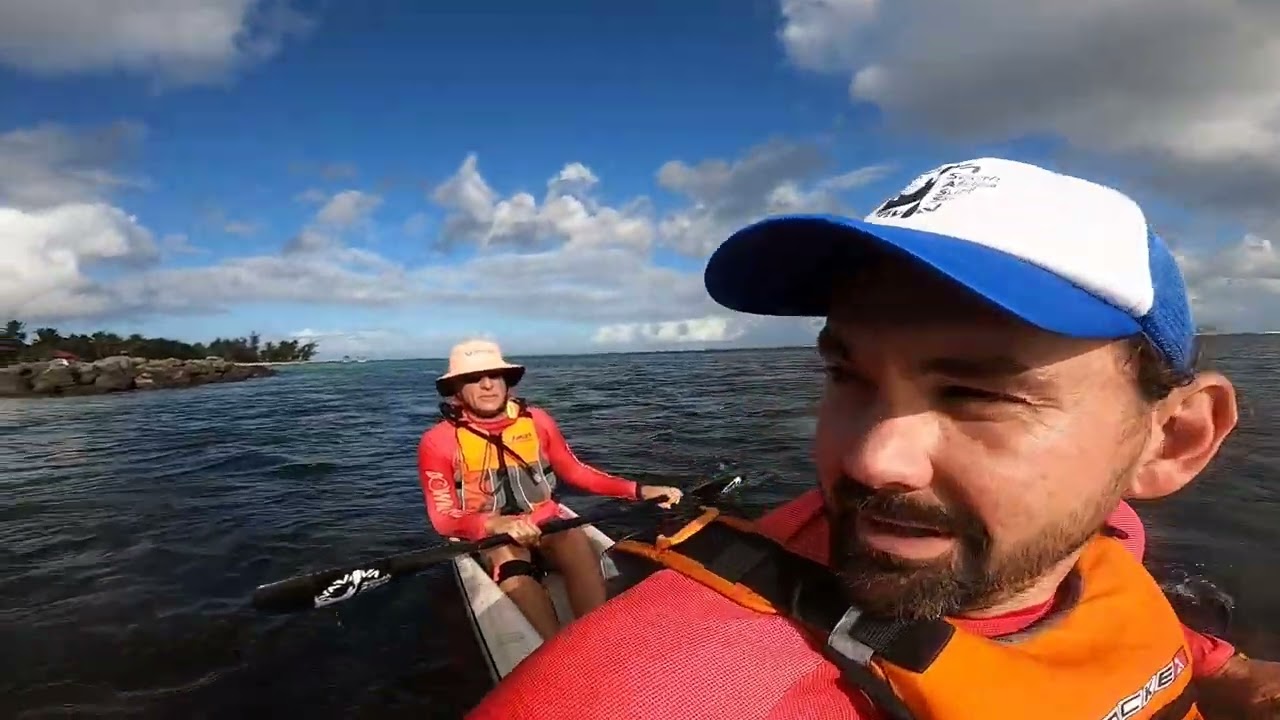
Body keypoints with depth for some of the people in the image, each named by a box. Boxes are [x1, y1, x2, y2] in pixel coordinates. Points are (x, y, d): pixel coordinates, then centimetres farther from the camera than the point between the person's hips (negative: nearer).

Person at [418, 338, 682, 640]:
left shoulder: (536, 420, 2)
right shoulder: (439, 441, -7)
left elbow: (575, 471, 9)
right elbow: (444, 518, -10)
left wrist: (639, 490, 0)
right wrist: (497, 524, -31)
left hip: (546, 523, 2)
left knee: (578, 544, -32)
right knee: (511, 569, -36)